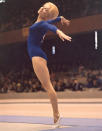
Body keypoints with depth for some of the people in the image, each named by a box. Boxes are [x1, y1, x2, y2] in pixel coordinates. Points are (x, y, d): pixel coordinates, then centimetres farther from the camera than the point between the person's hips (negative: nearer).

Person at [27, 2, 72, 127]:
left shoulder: (42, 23, -9)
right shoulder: (38, 23, 16)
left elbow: (50, 26, -32)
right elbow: (52, 20, 36)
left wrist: (59, 31, -55)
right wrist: (61, 18, 57)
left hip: (37, 56, -10)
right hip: (36, 56, 10)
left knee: (47, 86, -12)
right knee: (46, 86, 7)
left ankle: (56, 114, -12)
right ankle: (56, 114, 8)